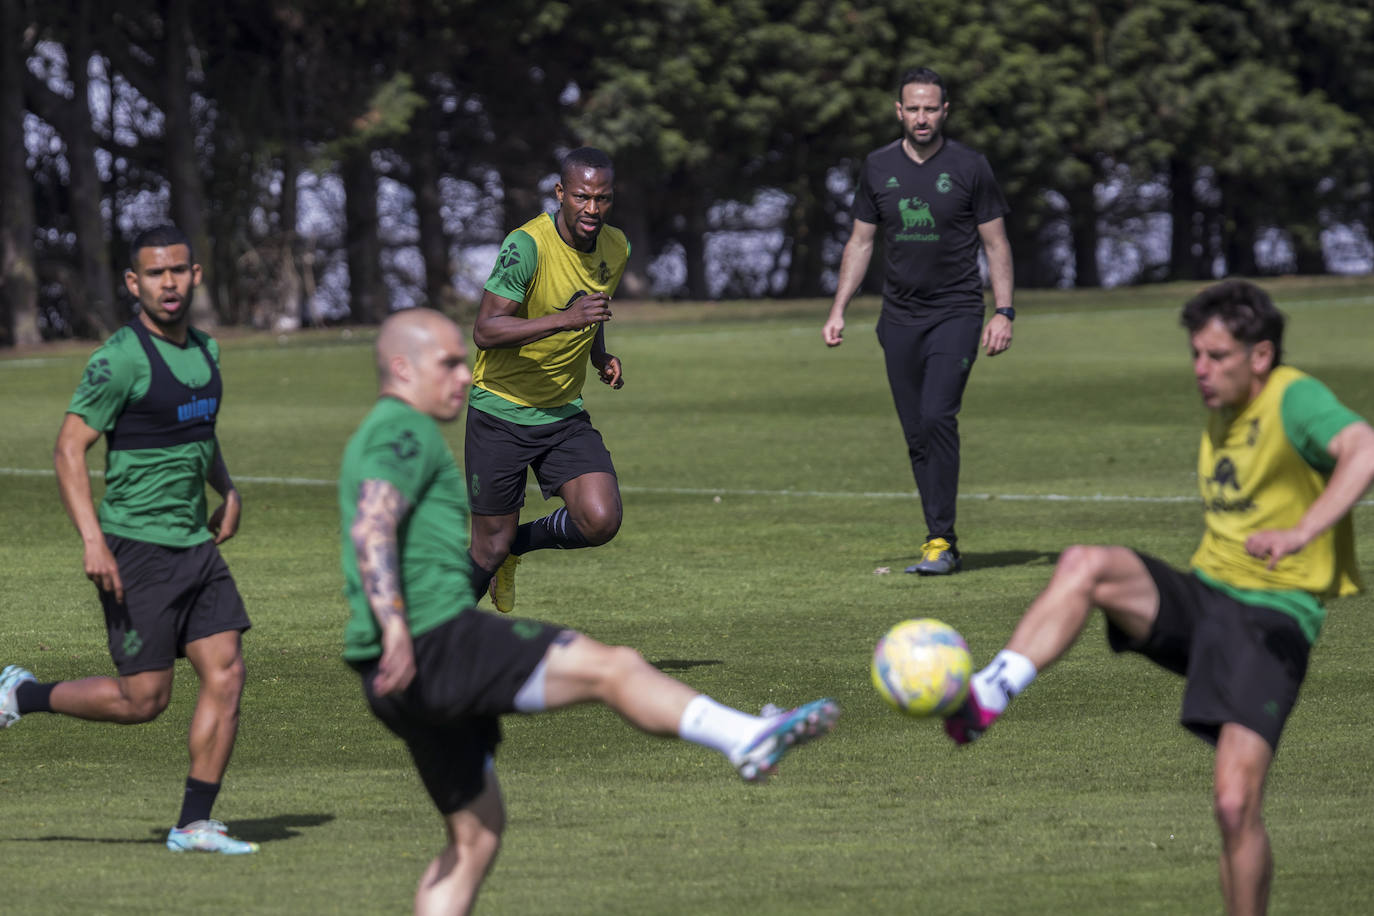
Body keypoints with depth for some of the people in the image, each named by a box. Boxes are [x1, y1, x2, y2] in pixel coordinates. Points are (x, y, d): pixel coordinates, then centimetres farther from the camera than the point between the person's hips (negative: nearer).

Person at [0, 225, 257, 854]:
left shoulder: (205, 351, 12)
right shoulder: (121, 359, -14)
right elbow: (69, 448, -16)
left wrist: (227, 491, 21)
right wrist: (92, 540, -24)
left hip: (196, 545, 7)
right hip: (136, 552, -7)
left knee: (226, 674, -3)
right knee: (142, 700, -6)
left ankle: (194, 825, 3)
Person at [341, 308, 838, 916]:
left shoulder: (373, 439, 26)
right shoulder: (404, 432, -6)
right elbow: (372, 529, -21)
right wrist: (395, 629, -32)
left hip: (406, 682, 10)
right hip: (439, 642, -10)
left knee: (475, 834, 14)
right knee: (614, 667, -16)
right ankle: (746, 739, -30)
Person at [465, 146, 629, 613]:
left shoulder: (616, 247, 1)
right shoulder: (527, 246, -21)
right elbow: (484, 331, -29)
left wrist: (601, 357, 3)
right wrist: (566, 319, -38)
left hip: (564, 414, 5)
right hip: (500, 414, -5)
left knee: (601, 521, -16)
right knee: (491, 547, 0)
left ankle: (518, 542, 15)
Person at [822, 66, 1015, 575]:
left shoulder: (969, 167, -2)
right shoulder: (879, 168, 7)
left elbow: (995, 243, 2)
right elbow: (860, 242, 15)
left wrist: (1003, 312, -6)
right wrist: (838, 311, 8)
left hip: (956, 313, -4)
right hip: (899, 318, 4)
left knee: (937, 418, -18)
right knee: (917, 434, 2)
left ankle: (940, 540, -14)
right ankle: (942, 544, 8)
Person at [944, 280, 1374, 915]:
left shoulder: (1294, 399, -12)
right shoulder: (1222, 411, 14)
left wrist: (1302, 532, -44)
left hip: (1271, 618, -7)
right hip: (1202, 596, 7)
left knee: (1235, 807, -16)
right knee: (1086, 565, -23)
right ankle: (984, 699, -33)